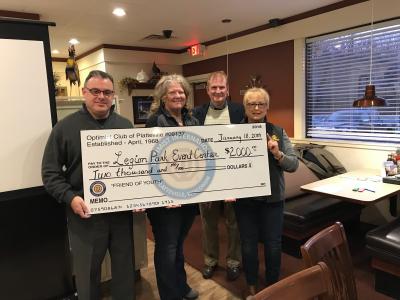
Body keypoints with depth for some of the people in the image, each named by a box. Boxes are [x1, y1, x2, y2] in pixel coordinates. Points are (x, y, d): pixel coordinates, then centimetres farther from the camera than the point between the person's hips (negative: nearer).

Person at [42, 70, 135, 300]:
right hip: (85, 214, -2)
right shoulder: (65, 127, -3)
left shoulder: (125, 126, 6)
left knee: (125, 266, 18)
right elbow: (51, 172, -2)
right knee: (87, 270, 15)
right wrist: (70, 197, -16)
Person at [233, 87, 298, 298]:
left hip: (272, 198, 1)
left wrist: (278, 154, -18)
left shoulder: (278, 132, 1)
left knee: (273, 245, 12)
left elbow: (294, 165, 0)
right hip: (244, 199, 0)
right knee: (248, 245, 13)